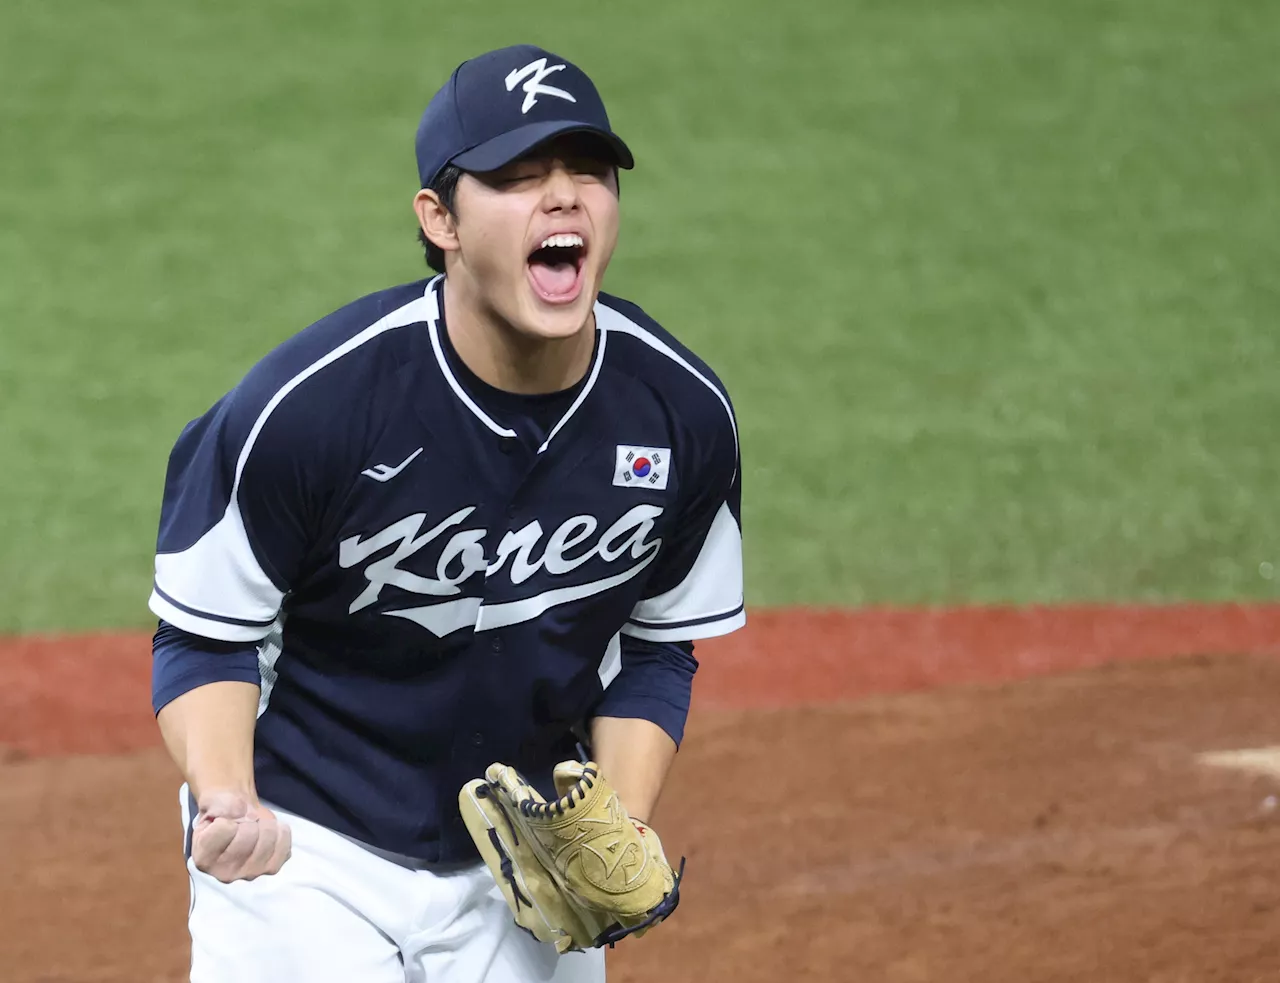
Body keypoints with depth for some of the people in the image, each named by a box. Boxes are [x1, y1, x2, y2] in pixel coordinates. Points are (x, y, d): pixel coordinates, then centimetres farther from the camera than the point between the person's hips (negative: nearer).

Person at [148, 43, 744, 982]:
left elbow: (656, 648, 6)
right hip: (309, 853, -4)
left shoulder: (685, 412, -9)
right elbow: (203, 636, -10)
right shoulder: (305, 403, -21)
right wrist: (226, 805, -27)